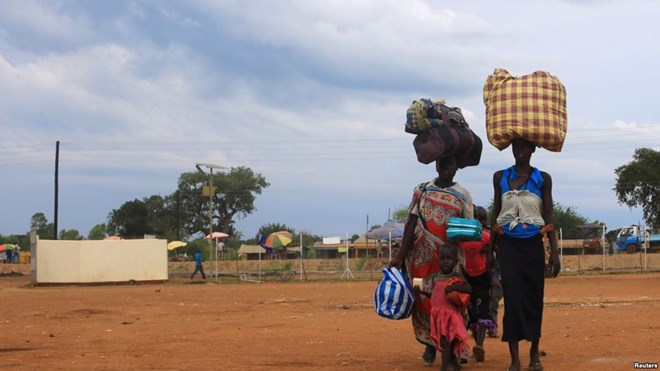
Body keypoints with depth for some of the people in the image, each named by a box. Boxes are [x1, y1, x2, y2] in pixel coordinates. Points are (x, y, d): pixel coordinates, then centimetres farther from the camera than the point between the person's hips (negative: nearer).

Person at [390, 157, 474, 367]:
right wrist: (401, 255, -5)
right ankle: (429, 344, 12)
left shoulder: (462, 195, 4)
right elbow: (411, 224, 2)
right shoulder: (421, 191, 7)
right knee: (424, 299, 0)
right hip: (422, 255, 1)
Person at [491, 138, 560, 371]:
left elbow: (548, 217, 3)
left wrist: (554, 252, -2)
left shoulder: (542, 179, 4)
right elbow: (495, 214, 11)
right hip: (508, 244, 0)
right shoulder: (500, 177, 7)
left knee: (534, 297, 6)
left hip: (533, 244, 0)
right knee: (512, 297, -7)